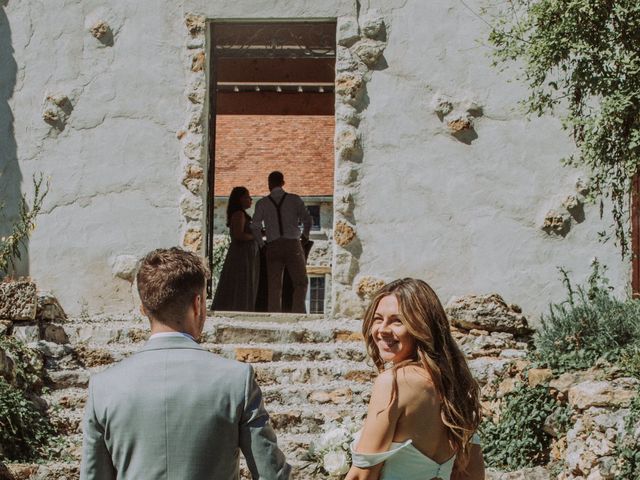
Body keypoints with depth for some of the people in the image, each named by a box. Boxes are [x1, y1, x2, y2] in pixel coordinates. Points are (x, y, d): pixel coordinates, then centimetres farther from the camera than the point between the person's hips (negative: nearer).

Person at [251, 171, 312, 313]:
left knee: (274, 286, 5)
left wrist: (261, 244, 12)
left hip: (273, 246, 1)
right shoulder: (295, 199, 4)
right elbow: (307, 219, 0)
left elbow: (255, 226, -2)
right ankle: (298, 313, -12)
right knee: (300, 283, 5)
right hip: (293, 244, -1)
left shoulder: (262, 203, 6)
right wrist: (305, 235, 19)